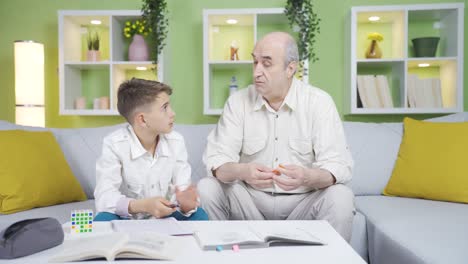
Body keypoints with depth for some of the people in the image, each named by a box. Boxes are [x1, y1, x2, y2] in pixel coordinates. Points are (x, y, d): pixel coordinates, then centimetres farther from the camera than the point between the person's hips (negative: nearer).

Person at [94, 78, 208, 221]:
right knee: (103, 220, -34)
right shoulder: (114, 144, -18)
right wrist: (143, 205, -42)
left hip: (164, 218, 3)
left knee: (199, 215, -23)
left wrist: (185, 204, -35)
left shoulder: (176, 141, -6)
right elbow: (104, 198, -25)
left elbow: (181, 188, -10)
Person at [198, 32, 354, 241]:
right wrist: (242, 171, -32)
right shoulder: (237, 102, -1)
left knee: (341, 198, -28)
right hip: (251, 198, 2)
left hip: (303, 200, -1)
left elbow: (338, 166, -13)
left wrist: (307, 177, -36)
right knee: (205, 189, -21)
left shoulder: (319, 102, -6)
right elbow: (216, 161, -8)